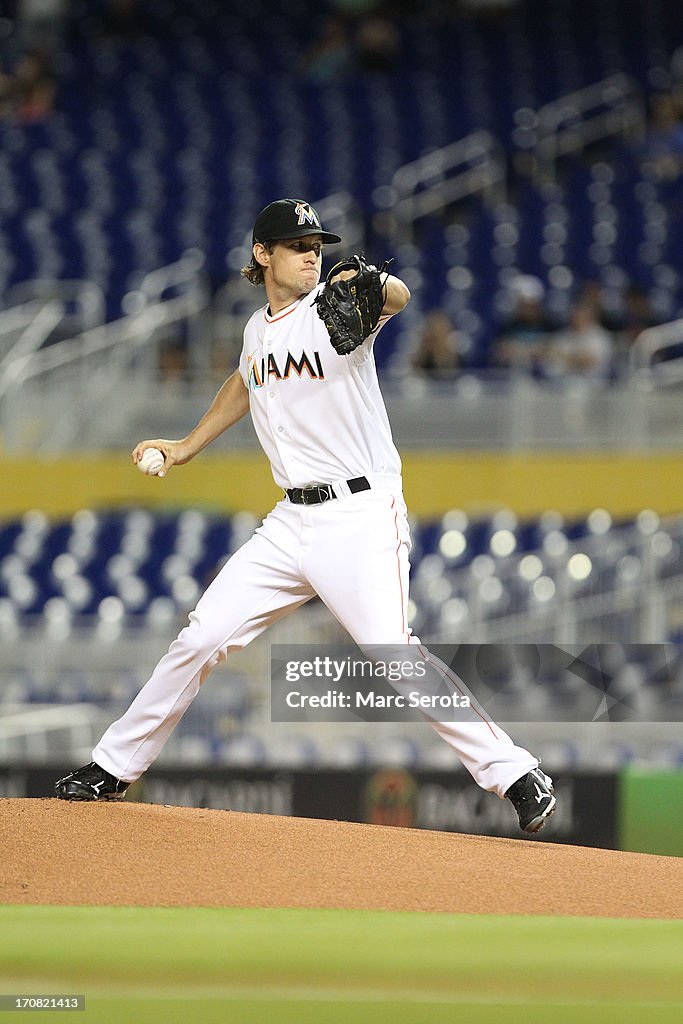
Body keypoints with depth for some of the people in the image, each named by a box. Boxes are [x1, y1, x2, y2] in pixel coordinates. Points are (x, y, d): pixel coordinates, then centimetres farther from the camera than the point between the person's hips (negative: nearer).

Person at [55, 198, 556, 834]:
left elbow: (397, 297, -31)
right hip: (292, 521, 6)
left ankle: (517, 777, -16)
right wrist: (186, 448, 35)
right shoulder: (258, 330, 12)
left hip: (362, 516, -6)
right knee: (200, 639, 5)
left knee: (393, 655, -21)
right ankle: (113, 769, 19)